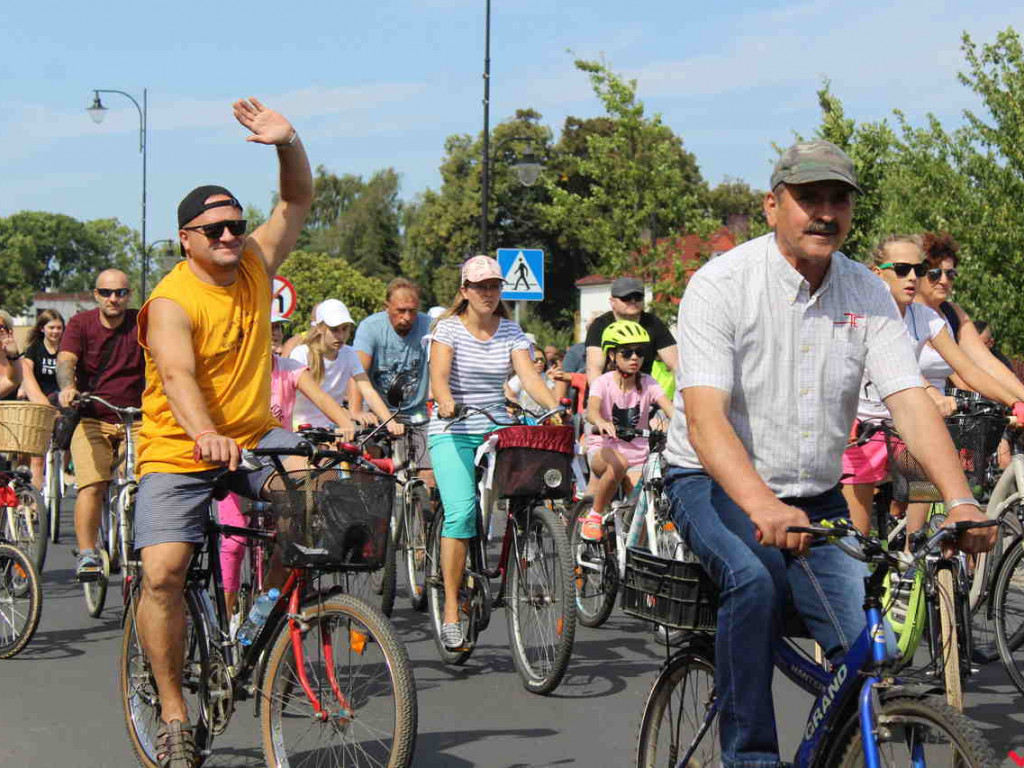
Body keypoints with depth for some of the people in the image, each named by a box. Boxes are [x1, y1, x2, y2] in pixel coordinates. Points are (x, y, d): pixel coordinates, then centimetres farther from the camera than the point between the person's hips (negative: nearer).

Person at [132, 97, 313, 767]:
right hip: (178, 453, -5)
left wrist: (288, 143, -14)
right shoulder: (171, 301, -17)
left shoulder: (255, 266, 1)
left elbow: (298, 200, 6)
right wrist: (207, 434, -51)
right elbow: (178, 376, -32)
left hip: (253, 437, 5)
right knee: (163, 572, -17)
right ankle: (174, 713, -4)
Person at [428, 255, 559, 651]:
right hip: (452, 432, -4)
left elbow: (528, 374, -5)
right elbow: (439, 375, -16)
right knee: (462, 511, -21)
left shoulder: (510, 332, 9)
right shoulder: (449, 328, -1)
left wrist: (554, 406, -24)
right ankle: (451, 613, -16)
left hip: (495, 430, 4)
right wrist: (447, 404, -38)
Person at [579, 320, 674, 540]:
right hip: (604, 448, -3)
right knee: (618, 464, -38)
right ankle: (594, 516, -17)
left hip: (637, 456, 3)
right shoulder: (604, 382, -8)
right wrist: (601, 422, -52)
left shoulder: (647, 383, 1)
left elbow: (669, 407, -14)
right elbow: (591, 409, -27)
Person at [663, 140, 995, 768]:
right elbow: (704, 417, -26)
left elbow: (912, 402, -10)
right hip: (717, 484, -4)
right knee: (756, 580, -34)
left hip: (817, 498, 4)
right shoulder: (721, 285, -15)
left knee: (868, 647, -14)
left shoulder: (869, 296, -1)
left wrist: (960, 500, -28)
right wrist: (762, 506, -44)